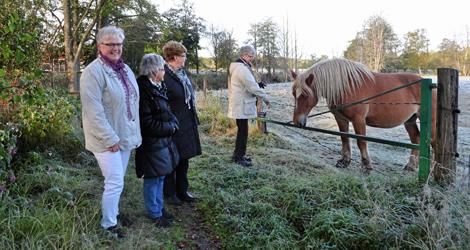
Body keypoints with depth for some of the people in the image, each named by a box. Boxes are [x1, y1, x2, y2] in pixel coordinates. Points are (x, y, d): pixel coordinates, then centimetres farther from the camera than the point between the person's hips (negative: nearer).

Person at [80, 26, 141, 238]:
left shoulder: (125, 69, 11)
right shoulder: (93, 72, -15)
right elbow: (93, 111, -21)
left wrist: (134, 132, 13)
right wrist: (110, 138, -21)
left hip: (125, 136, 8)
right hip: (107, 139, -7)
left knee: (117, 180, 18)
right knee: (115, 182, -3)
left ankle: (114, 213, 35)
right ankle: (108, 224, 14)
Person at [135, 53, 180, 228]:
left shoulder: (159, 87, 9)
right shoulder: (143, 89, -20)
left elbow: (167, 112, 17)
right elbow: (147, 122, -22)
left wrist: (173, 124, -2)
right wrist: (169, 128, -13)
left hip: (164, 140, 9)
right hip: (151, 142, -9)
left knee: (160, 176, 18)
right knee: (153, 179, 4)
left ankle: (159, 208, 32)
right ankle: (155, 214, 19)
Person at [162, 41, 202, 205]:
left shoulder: (182, 73, 9)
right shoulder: (164, 76, -18)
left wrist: (193, 120, 15)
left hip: (187, 124, 8)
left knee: (184, 160, 17)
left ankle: (182, 191, 31)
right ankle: (170, 194, 23)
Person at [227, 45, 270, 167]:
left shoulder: (237, 67, 15)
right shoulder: (242, 68, -19)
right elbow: (252, 87, -21)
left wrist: (257, 84, 5)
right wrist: (266, 98, -11)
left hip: (239, 104, 11)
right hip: (241, 106, -11)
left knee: (242, 130, 18)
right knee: (243, 131, -2)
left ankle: (237, 154, 28)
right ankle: (239, 157, 8)